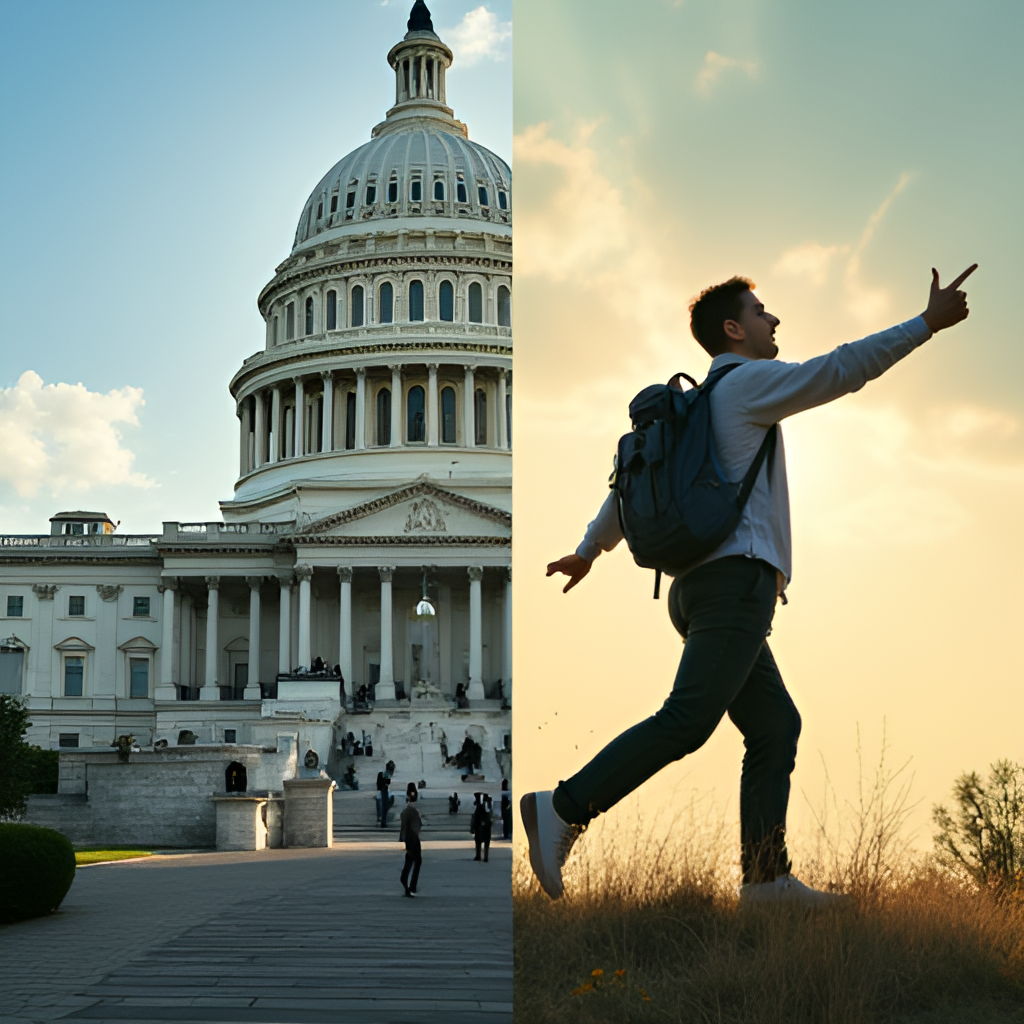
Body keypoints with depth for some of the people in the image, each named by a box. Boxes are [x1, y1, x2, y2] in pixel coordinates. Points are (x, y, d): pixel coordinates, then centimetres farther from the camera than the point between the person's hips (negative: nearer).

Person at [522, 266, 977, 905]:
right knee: (688, 720, -18)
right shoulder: (748, 381, 1)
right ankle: (565, 811, -23)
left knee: (776, 727, 6)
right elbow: (841, 370, -9)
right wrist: (927, 324, -6)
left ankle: (767, 876, -2)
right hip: (738, 576, -10)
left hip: (700, 590, 10)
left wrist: (589, 551, 38)